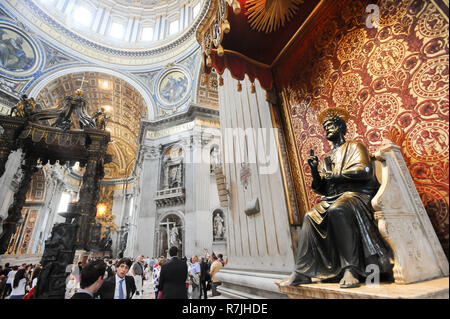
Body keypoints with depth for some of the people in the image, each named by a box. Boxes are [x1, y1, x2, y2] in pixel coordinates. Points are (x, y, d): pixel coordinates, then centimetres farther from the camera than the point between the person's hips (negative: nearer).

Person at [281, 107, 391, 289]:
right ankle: (303, 272, -19)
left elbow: (365, 170, -10)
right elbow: (321, 189, 16)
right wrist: (315, 171, 0)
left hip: (356, 194, -5)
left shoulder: (354, 146, 10)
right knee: (311, 217, -19)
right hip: (333, 198, 5)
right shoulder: (327, 158, 24)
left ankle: (351, 269, -30)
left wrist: (335, 175, -10)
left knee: (337, 210, -36)